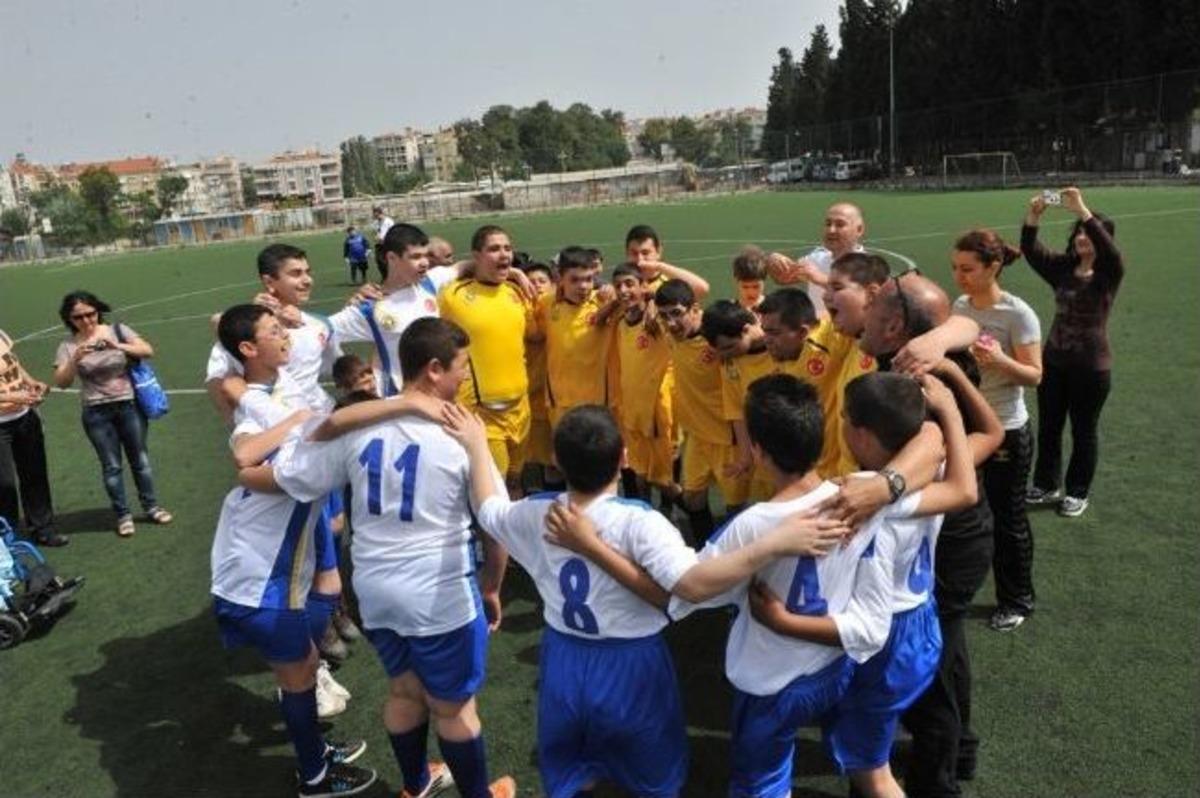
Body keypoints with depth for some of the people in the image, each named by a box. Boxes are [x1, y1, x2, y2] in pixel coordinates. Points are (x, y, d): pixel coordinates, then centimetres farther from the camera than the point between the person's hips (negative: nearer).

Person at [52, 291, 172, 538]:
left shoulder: (117, 331, -3)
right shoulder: (68, 346, -2)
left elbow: (148, 351, -12)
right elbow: (61, 382, -9)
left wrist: (118, 346, -26)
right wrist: (75, 359, -26)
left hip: (129, 406, 0)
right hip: (96, 414, 0)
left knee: (140, 460, 11)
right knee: (111, 466, 7)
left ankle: (151, 506, 25)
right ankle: (123, 515, 18)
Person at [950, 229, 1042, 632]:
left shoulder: (1018, 314, -17)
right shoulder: (959, 306, 1)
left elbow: (1035, 375, -17)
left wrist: (1001, 360, -34)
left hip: (1006, 432, -5)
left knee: (1007, 519, 9)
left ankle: (1017, 600, 28)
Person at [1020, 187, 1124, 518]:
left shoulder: (1110, 273, -10)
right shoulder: (1062, 267, 3)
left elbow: (1108, 249, -31)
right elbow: (1031, 251, -10)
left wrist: (1082, 211, -40)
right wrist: (1032, 218, -28)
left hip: (1091, 367, -4)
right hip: (1054, 361, 5)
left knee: (1084, 430, 9)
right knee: (1047, 426, 14)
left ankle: (1078, 493, 25)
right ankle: (1047, 485, 30)